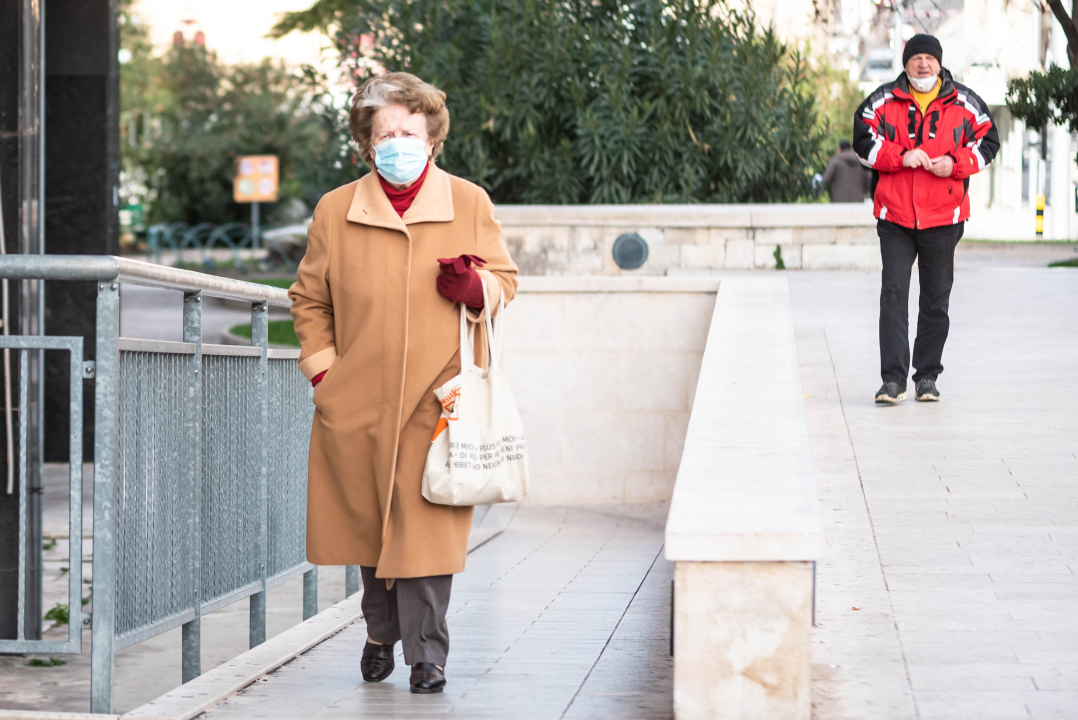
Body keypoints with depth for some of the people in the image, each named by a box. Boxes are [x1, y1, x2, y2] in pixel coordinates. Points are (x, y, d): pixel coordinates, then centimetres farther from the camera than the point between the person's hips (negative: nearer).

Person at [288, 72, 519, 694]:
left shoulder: (470, 203, 3)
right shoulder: (335, 211, 4)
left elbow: (506, 281, 11)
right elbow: (309, 297, 14)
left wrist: (474, 285, -12)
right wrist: (323, 368, 3)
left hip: (436, 399, -2)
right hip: (358, 401, 2)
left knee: (426, 525, -8)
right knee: (368, 523, 9)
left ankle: (428, 656, 1)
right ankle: (381, 635, 31)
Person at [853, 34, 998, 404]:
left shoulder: (965, 103, 5)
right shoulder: (883, 101, 3)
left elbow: (987, 141, 7)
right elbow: (864, 141, -1)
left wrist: (955, 163, -11)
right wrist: (901, 156, -16)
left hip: (943, 219, 1)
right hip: (895, 216, -1)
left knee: (936, 300, 8)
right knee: (893, 294, -9)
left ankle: (927, 376, 19)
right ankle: (893, 379, -10)